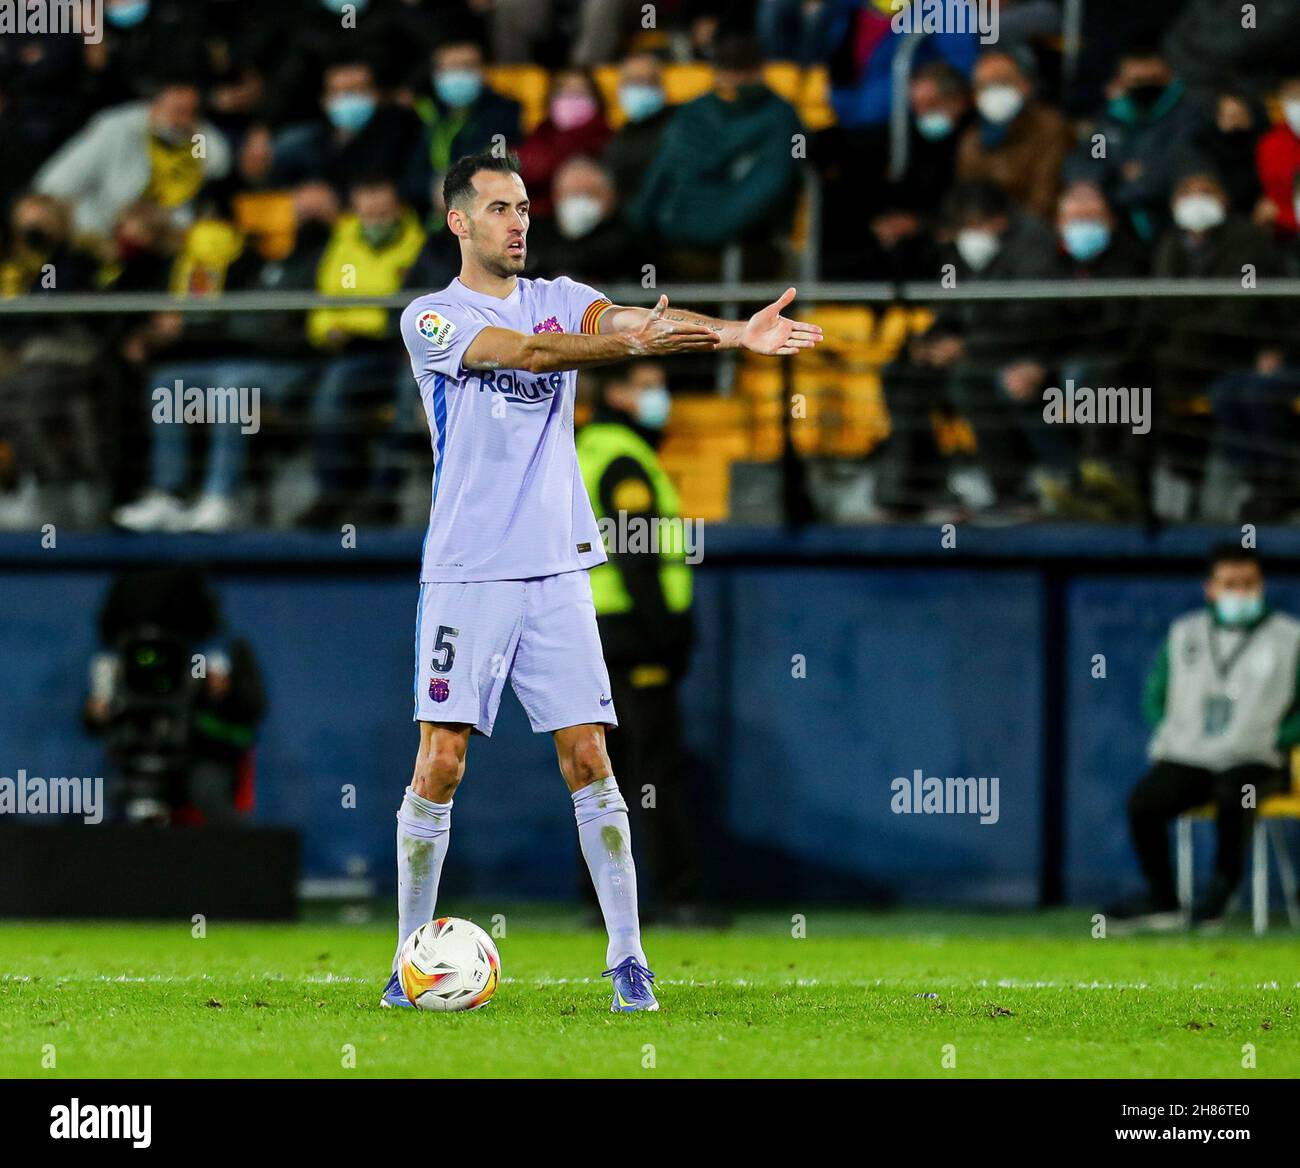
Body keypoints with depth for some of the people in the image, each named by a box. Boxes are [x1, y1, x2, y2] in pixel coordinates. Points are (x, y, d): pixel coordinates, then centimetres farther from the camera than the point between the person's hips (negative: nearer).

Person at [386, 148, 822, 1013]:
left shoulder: (558, 299, 10)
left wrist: (734, 333, -30)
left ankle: (629, 959, -3)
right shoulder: (432, 319, -2)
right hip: (466, 575, -3)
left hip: (556, 569, 3)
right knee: (440, 763, -4)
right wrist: (631, 343, -35)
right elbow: (522, 348, -20)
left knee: (588, 759, -3)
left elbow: (628, 320, -10)